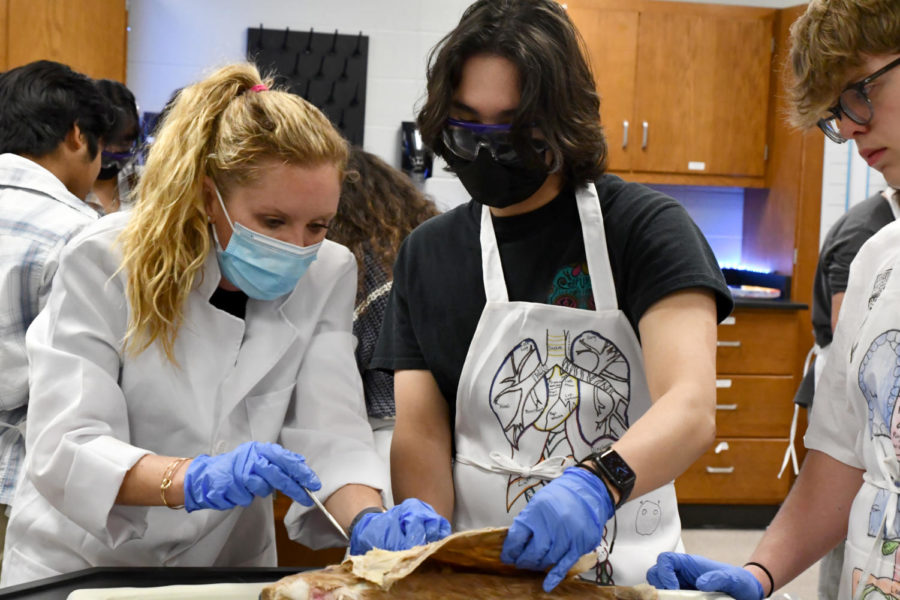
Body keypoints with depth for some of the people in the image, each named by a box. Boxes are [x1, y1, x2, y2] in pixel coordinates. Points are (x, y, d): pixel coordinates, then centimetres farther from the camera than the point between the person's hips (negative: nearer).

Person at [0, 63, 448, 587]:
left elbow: (328, 432, -10)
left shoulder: (327, 275, -4)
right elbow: (63, 449, -21)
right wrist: (195, 479, -37)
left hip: (227, 564, 3)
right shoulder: (105, 264, -14)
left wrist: (368, 523, -30)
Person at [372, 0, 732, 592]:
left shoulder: (648, 227, -5)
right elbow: (421, 434, 4)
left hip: (623, 567, -2)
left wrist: (596, 485, -34)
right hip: (479, 572, 3)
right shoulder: (427, 254, 7)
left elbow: (691, 409, -17)